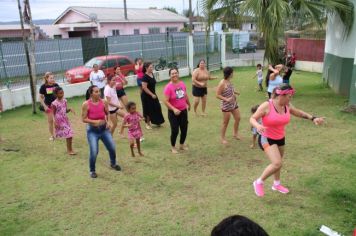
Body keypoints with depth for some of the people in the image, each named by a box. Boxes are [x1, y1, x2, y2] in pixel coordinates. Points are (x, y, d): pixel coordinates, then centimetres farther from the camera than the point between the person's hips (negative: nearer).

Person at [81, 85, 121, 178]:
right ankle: (92, 171, 16)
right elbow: (84, 119, -10)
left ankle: (113, 164, 37)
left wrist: (108, 122, -5)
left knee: (112, 148, 7)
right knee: (94, 152, -9)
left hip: (104, 128, 4)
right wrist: (94, 121, -23)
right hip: (92, 130, -3)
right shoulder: (86, 104, -14)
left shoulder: (104, 102, -5)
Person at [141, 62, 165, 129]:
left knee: (157, 108, 11)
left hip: (152, 94, 8)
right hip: (146, 96, -8)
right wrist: (152, 95, -21)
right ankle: (148, 123, 19)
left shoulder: (152, 74, 5)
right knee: (148, 110, 3)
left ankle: (157, 121, 28)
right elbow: (144, 88, -23)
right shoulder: (145, 77, -20)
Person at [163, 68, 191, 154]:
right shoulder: (168, 87, -19)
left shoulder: (182, 84, -2)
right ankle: (173, 147, 22)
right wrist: (174, 109, -32)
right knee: (175, 130, -1)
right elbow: (166, 101, -21)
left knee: (184, 129, 13)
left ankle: (182, 145, 35)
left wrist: (189, 104, 29)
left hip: (183, 110, 5)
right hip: (173, 112, -5)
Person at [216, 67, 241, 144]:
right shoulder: (222, 83, -22)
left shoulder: (229, 81, 2)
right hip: (226, 106, -8)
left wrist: (235, 92, 4)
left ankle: (235, 133, 37)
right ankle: (223, 138, 17)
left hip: (234, 104, 8)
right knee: (225, 122, 3)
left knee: (238, 118, 16)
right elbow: (217, 95, -21)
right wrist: (226, 99, -28)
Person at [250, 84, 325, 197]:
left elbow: (299, 113, 14)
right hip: (267, 139, -7)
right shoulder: (266, 106, -23)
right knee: (277, 164, -20)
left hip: (280, 139, 7)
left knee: (277, 163, 23)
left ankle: (277, 184, 47)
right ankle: (259, 182, 1)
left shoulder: (287, 106, -4)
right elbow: (252, 118, -19)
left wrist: (313, 118, 2)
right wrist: (258, 126, -40)